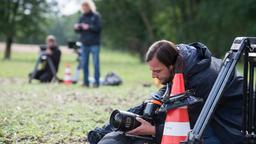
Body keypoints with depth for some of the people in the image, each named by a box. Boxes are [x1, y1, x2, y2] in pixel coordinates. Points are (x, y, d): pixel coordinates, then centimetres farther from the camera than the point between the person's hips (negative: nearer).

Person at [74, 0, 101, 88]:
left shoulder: (96, 16, -2)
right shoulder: (82, 17, 10)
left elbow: (98, 28, -10)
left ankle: (96, 82, 3)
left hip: (94, 44, -4)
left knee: (96, 63, -2)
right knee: (84, 64, 5)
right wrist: (77, 28, -10)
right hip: (84, 43, 4)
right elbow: (79, 30, 12)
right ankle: (86, 82, 11)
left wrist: (89, 27, -22)